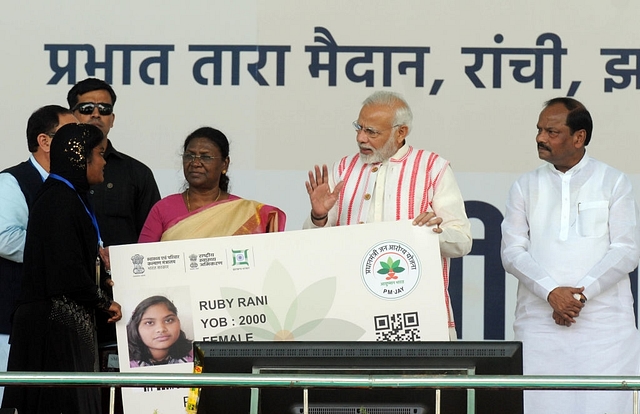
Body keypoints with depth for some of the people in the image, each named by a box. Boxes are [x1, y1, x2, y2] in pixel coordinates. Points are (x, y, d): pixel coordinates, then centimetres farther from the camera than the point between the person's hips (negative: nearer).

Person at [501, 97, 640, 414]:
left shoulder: (613, 183, 7)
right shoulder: (525, 187, 13)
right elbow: (512, 252, 5)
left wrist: (581, 293, -12)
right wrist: (551, 292, -12)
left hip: (604, 323, -2)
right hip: (539, 322, 2)